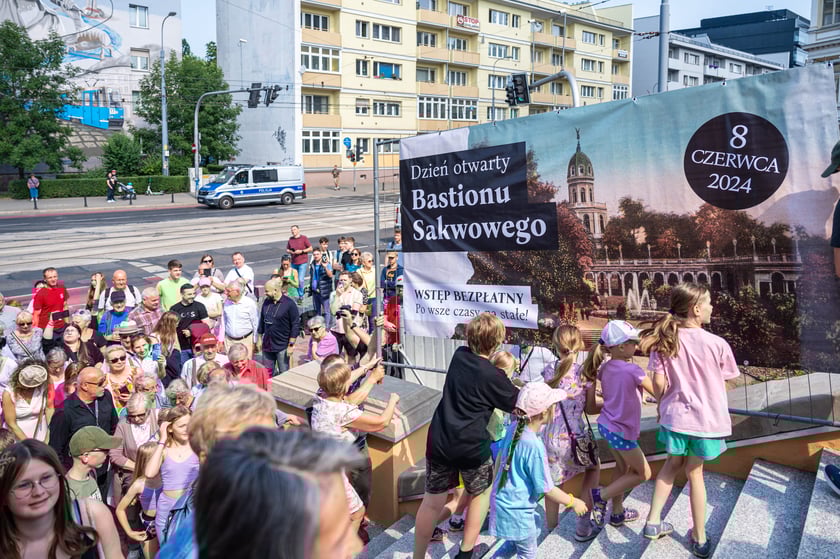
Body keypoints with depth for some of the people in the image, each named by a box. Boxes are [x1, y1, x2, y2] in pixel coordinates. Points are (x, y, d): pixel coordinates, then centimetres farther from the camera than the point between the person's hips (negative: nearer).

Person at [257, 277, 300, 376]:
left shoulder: (289, 304, -14)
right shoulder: (266, 302, 4)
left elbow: (295, 325, -12)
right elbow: (261, 321, 14)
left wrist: (291, 345, -13)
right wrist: (259, 339, 14)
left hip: (282, 346, -6)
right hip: (267, 345, 6)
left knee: (284, 374, 4)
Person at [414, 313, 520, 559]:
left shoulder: (459, 355, 2)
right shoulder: (493, 376, -13)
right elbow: (519, 404, 2)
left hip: (439, 441, 4)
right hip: (472, 446, -4)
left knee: (432, 501, 13)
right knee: (481, 493, 22)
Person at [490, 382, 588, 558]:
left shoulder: (514, 428, -8)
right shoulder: (534, 446, -31)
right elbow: (546, 489, -21)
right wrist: (573, 502, -6)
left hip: (502, 499, 8)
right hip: (516, 511, -8)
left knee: (534, 531, 30)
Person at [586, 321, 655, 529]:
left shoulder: (605, 368, -2)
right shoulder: (633, 370, -23)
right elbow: (657, 392, -13)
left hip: (606, 425, 8)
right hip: (621, 431, -8)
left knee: (623, 467, 24)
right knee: (643, 473, 11)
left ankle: (618, 513, 34)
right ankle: (601, 496, 3)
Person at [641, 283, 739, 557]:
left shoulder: (664, 341, -10)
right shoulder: (717, 344, -14)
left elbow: (659, 383, -9)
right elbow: (724, 384, -3)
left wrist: (661, 405, 10)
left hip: (675, 416, 1)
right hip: (707, 419, -1)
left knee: (673, 464, 24)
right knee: (694, 473, 15)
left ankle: (653, 522, 23)